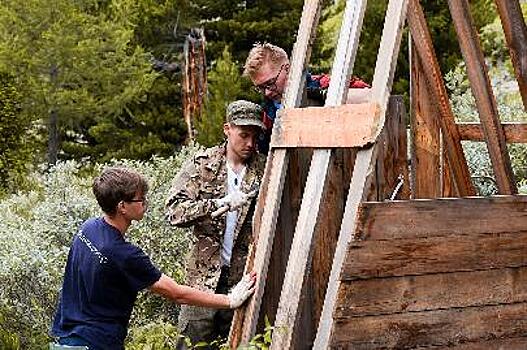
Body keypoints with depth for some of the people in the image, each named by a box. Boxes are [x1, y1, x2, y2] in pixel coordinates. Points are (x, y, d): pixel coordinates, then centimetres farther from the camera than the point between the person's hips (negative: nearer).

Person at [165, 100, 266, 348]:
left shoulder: (264, 171, 3)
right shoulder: (201, 165, 0)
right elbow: (174, 211, -9)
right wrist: (221, 203, -20)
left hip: (244, 278, 1)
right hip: (205, 276, -1)